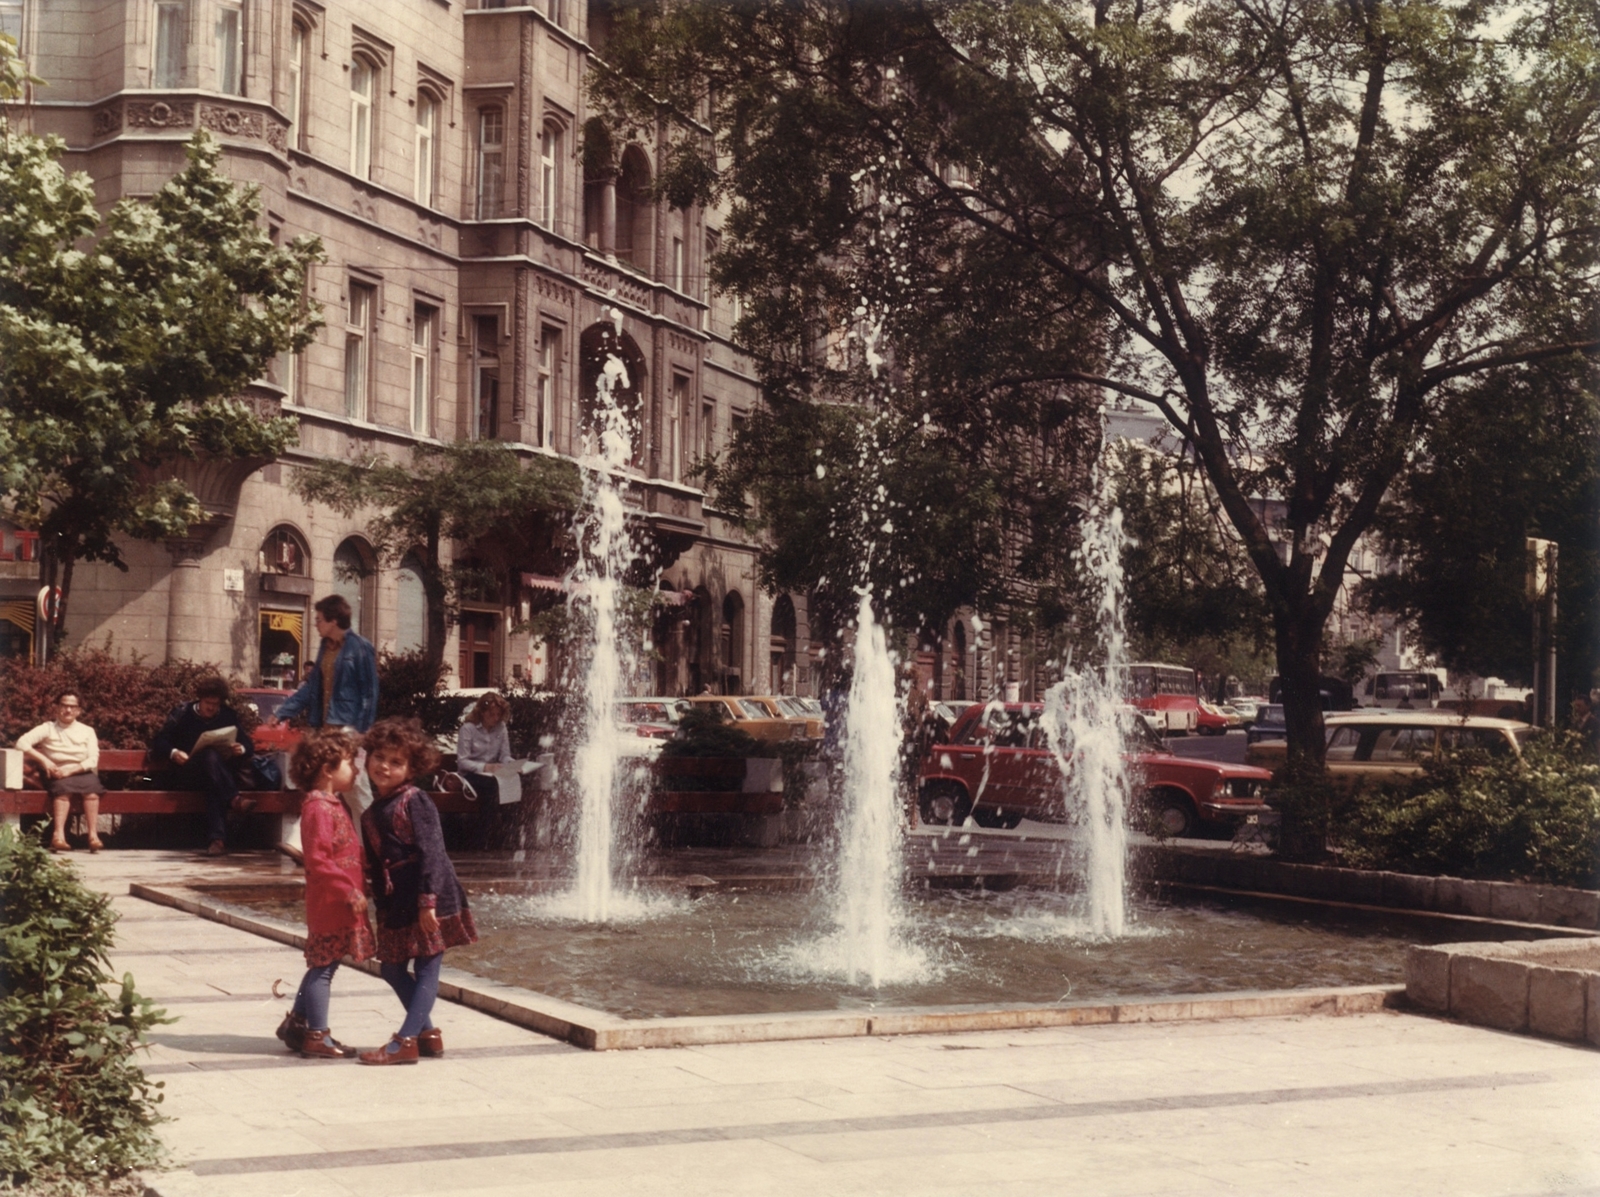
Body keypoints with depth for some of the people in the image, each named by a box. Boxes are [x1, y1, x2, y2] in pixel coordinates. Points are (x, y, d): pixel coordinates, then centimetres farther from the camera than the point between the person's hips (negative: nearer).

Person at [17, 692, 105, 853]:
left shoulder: (87, 731, 13)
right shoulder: (47, 728, 9)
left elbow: (92, 760, 1)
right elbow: (22, 743, -5)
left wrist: (70, 770, -15)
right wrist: (43, 760, -17)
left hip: (81, 773, 1)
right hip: (57, 775, -1)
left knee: (92, 786, -32)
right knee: (64, 788, -35)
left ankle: (93, 835, -39)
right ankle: (59, 835, -46)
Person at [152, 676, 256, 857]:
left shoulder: (229, 716, 12)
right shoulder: (181, 714, 7)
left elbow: (248, 744, 12)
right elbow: (158, 743, 1)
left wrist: (242, 749, -13)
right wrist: (173, 753, -21)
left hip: (219, 774, 2)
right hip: (187, 776, -2)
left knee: (214, 788, -38)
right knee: (210, 755, -36)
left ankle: (217, 838, -50)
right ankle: (234, 799, -50)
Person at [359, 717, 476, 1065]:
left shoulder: (415, 802, -10)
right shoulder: (371, 813, 14)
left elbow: (431, 852, -17)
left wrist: (428, 900, -22)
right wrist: (381, 905, 15)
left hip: (429, 897, -9)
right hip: (395, 903, 9)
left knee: (426, 969, -3)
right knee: (392, 968, 12)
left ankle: (406, 1040, -4)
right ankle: (427, 1032, 23)